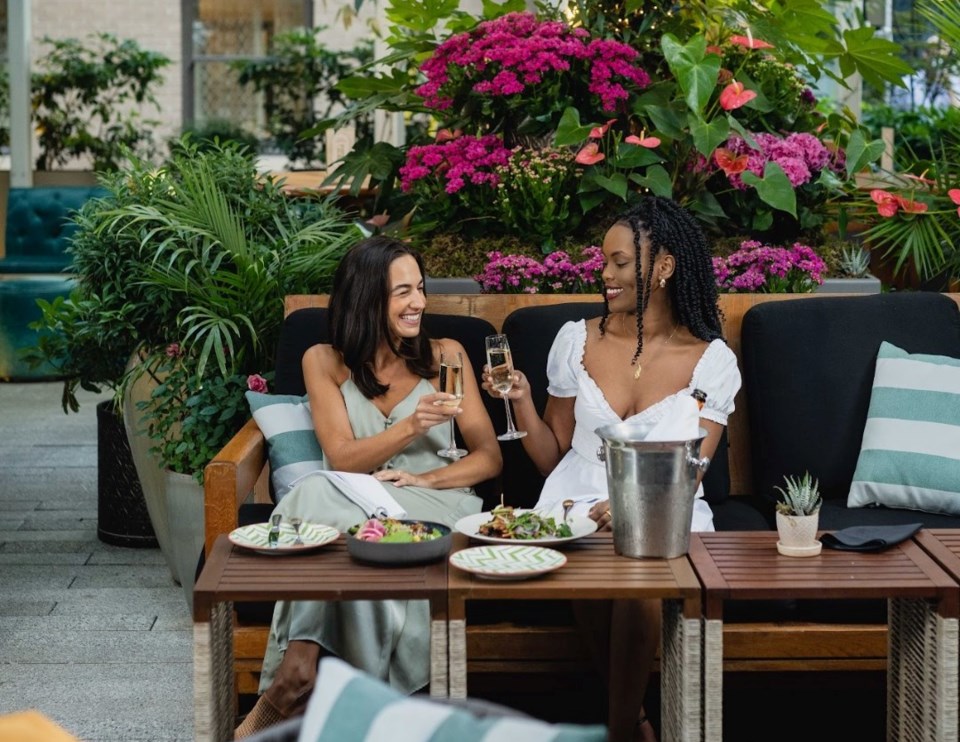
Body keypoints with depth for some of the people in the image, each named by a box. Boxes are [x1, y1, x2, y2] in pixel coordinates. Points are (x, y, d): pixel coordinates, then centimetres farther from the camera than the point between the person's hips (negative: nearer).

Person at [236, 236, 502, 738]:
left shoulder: (444, 355, 11)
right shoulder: (325, 362, 10)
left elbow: (489, 456, 9)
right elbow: (342, 459, -3)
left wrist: (426, 478, -10)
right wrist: (413, 426, -20)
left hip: (432, 504, -1)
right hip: (354, 500, 1)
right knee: (319, 496, -36)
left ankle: (295, 676, -33)